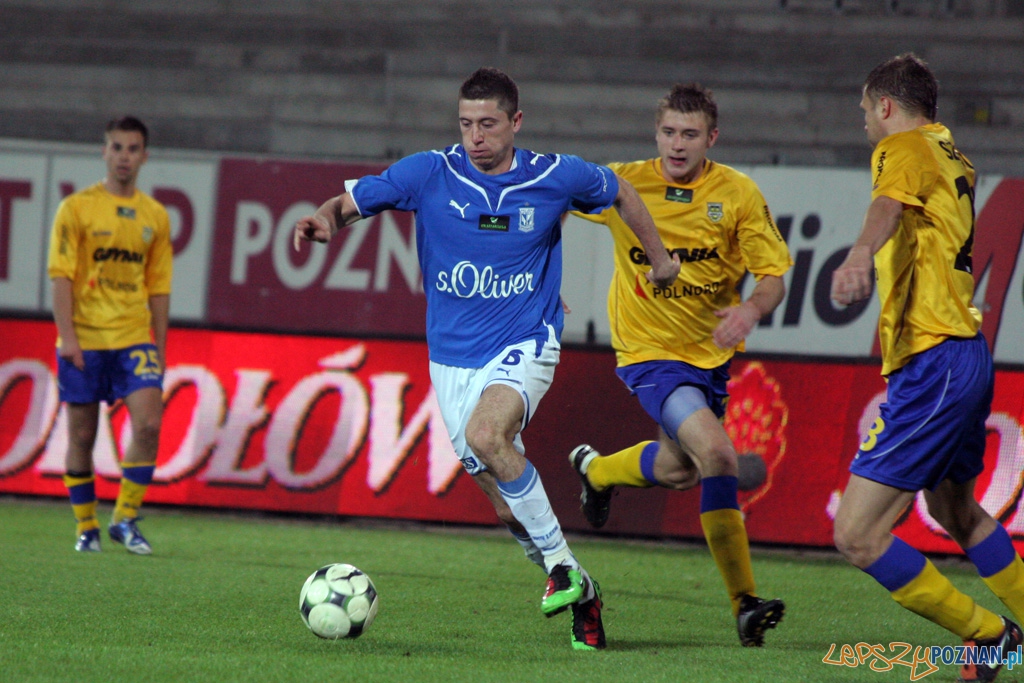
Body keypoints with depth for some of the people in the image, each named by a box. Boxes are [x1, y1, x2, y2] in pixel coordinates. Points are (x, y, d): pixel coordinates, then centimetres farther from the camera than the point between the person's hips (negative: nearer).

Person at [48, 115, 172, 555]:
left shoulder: (155, 216, 10)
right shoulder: (77, 208, -1)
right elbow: (61, 275, -6)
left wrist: (160, 348, 13)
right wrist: (67, 336, -15)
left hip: (135, 337, 2)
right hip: (84, 339, -2)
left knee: (148, 425, -15)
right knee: (82, 437, 2)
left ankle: (125, 519, -2)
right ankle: (87, 527, 16)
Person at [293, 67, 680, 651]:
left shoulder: (556, 177, -6)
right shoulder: (430, 174, -6)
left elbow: (620, 192, 14)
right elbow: (350, 201, -4)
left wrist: (660, 259, 20)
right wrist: (326, 218, -26)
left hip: (525, 344, -3)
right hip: (453, 358, 3)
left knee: (486, 433, -34)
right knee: (508, 507, 4)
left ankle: (562, 563, -22)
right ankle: (580, 597, 24)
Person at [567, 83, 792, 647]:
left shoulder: (738, 194, -7)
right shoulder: (624, 184, -9)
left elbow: (773, 276, -9)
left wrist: (751, 309, -29)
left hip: (710, 352, 4)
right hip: (650, 352, -4)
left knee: (680, 469, 19)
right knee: (716, 454, -23)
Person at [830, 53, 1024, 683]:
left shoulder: (904, 148, -10)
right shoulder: (950, 153, 16)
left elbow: (890, 205, -34)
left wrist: (861, 254, -54)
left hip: (932, 366, -10)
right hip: (967, 354, 10)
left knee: (857, 534, -11)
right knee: (956, 512, 30)